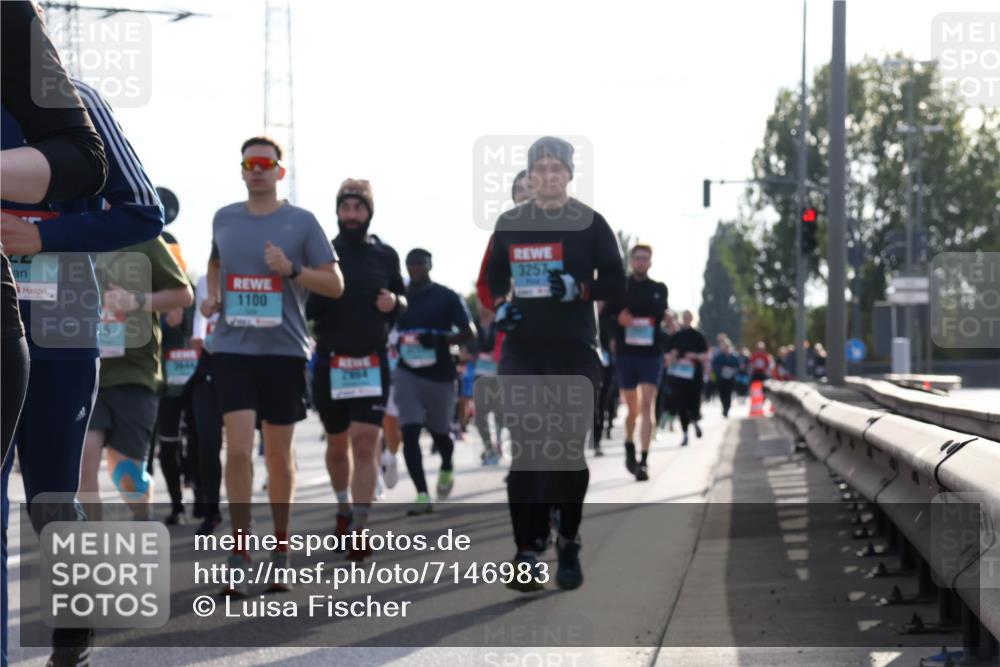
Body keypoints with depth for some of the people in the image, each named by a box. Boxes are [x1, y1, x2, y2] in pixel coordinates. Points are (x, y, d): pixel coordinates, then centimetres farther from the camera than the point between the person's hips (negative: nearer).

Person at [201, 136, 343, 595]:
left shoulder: (301, 222, 0)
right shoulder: (223, 219, 9)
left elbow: (335, 285, 0)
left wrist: (291, 269, -15)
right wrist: (211, 297, 8)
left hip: (284, 350, -1)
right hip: (233, 349, 1)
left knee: (278, 455, 7)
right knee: (238, 448, -12)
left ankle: (280, 546, 23)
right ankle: (238, 556, -9)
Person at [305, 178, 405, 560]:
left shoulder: (385, 256, 7)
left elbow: (403, 301, 16)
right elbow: (304, 309, 3)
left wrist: (395, 302, -7)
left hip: (373, 363, 0)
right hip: (329, 363, 1)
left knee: (364, 444, -11)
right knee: (337, 444, 13)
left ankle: (358, 529, -13)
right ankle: (344, 509, 37)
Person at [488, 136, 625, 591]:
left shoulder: (590, 224, -1)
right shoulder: (510, 224, 8)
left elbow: (616, 285, -1)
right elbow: (494, 276, 22)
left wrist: (577, 288, -18)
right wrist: (501, 305, 3)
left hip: (575, 353, -2)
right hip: (522, 353, 2)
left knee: (568, 452, 4)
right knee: (524, 454, -4)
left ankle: (568, 546, 19)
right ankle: (526, 554, -4)